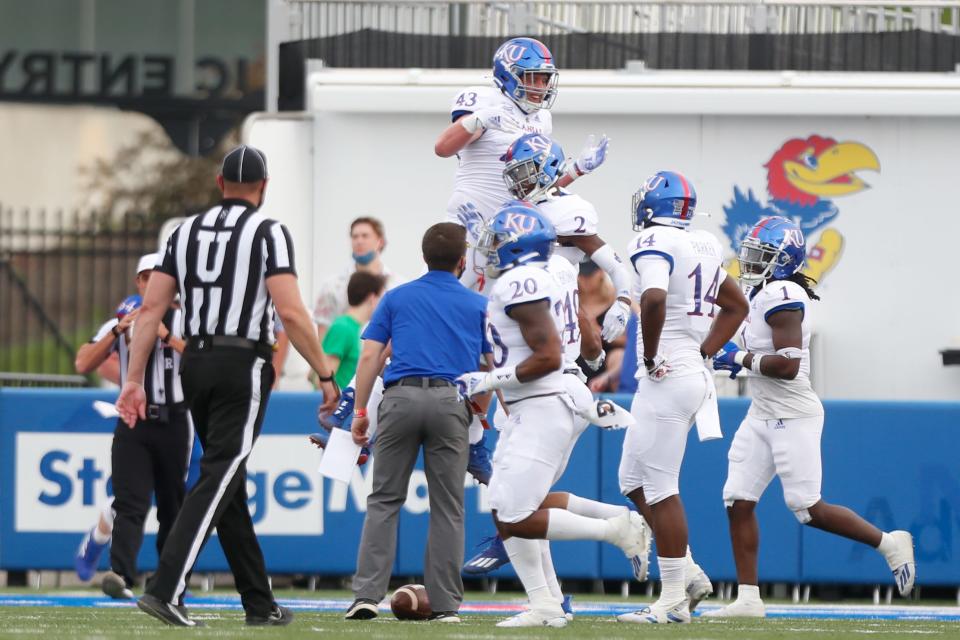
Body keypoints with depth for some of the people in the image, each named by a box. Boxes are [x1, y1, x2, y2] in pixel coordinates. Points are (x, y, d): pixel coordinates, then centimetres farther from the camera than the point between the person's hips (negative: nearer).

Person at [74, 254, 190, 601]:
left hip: (173, 423, 0)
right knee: (130, 503, -14)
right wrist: (118, 331, -12)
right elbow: (83, 364, -2)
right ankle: (121, 576, -19)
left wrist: (167, 337, -21)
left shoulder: (183, 322, 3)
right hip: (133, 424, 0)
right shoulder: (120, 323, 9)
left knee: (172, 507, 7)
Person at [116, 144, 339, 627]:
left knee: (229, 483, 13)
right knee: (219, 479, -9)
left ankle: (259, 604, 17)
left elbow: (151, 308, 6)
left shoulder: (187, 231, 11)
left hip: (195, 364, 6)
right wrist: (325, 375, -8)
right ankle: (165, 589, -24)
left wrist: (134, 380, 6)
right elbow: (290, 313, -15)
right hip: (244, 366, -6)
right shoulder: (268, 233, -5)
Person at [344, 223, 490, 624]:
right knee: (447, 507, 5)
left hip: (401, 398, 0)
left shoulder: (396, 299, 14)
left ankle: (368, 594, -5)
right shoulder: (478, 306, 14)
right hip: (451, 402, 0)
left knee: (384, 500, 5)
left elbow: (369, 357, 7)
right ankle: (445, 603, 3)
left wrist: (359, 413, 10)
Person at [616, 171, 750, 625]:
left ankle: (674, 600, -3)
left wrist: (650, 354, -18)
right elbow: (736, 306, 27)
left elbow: (654, 300, -32)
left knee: (659, 488, -4)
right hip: (694, 374, 9)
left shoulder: (654, 243, -13)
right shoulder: (703, 247, 14)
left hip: (667, 378, -9)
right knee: (634, 480, 17)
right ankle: (689, 574, 16)